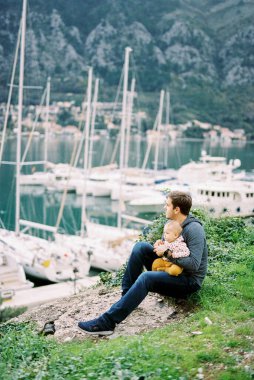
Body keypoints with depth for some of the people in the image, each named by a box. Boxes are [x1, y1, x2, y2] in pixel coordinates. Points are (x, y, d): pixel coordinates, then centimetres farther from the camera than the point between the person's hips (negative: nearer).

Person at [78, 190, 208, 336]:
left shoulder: (194, 229, -18)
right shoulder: (173, 223, 8)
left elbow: (194, 264, -27)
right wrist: (159, 245, -5)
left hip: (190, 281, -9)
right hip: (171, 270, 9)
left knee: (146, 278, -32)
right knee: (141, 247, -6)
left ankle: (107, 322, -34)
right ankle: (126, 296, -6)